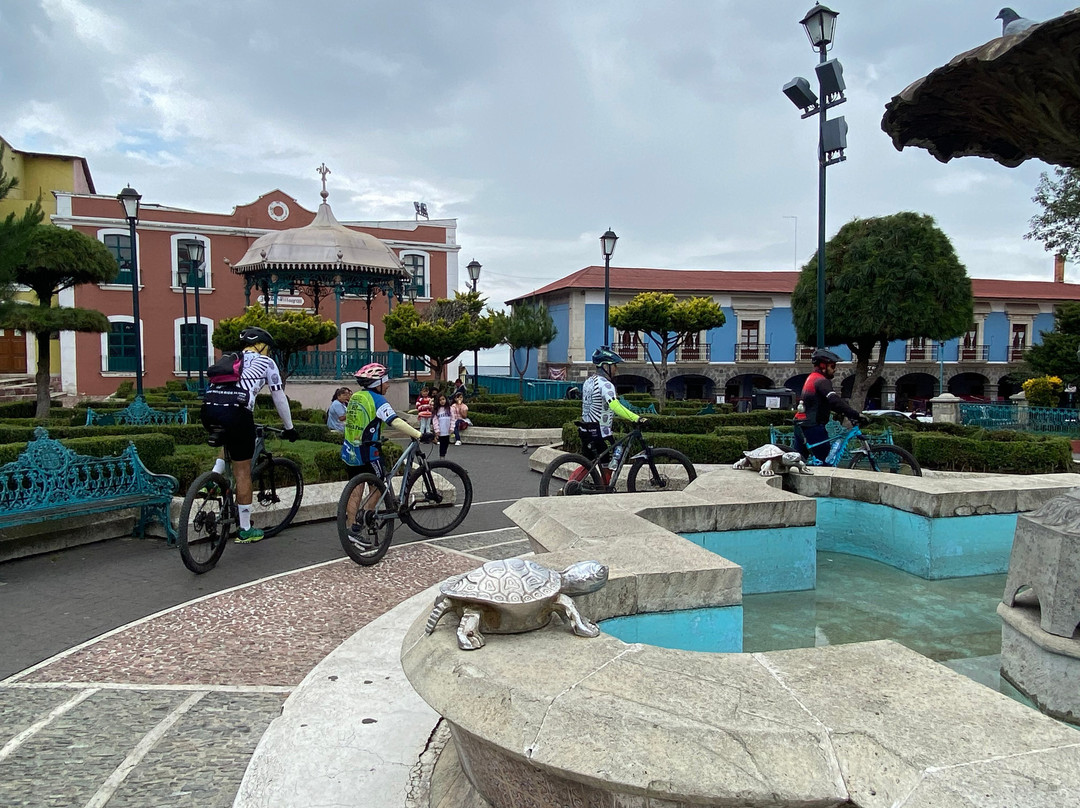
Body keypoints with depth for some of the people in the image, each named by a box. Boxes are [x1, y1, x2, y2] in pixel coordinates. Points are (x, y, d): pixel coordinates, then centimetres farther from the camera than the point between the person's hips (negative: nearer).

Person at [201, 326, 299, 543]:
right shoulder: (266, 362, 17)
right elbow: (279, 398, 19)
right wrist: (289, 428, 31)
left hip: (208, 410, 5)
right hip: (235, 412, -5)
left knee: (230, 443, 38)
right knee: (243, 471, 6)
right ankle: (245, 530, 15)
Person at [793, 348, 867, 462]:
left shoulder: (811, 378, 18)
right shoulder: (821, 381, -14)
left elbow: (831, 401, 20)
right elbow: (835, 401, -27)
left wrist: (850, 414, 14)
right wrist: (856, 415, -29)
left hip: (801, 426, 10)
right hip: (813, 427, -10)